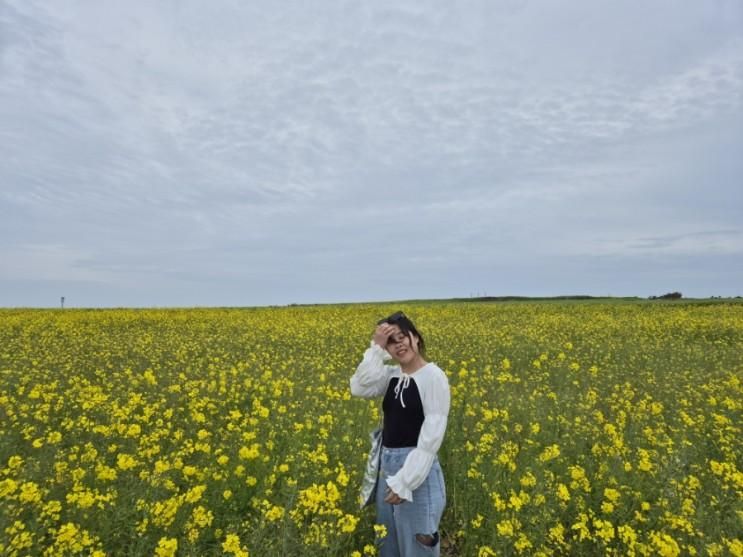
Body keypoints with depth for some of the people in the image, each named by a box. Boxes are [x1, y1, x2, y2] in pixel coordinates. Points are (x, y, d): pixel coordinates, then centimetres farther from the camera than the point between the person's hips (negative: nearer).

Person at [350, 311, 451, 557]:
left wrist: (405, 481, -19)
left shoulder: (433, 376, -15)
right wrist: (376, 349, -14)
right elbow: (359, 388, -12)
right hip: (387, 465, 7)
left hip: (417, 468, -7)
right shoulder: (391, 374, 5)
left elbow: (432, 435, -18)